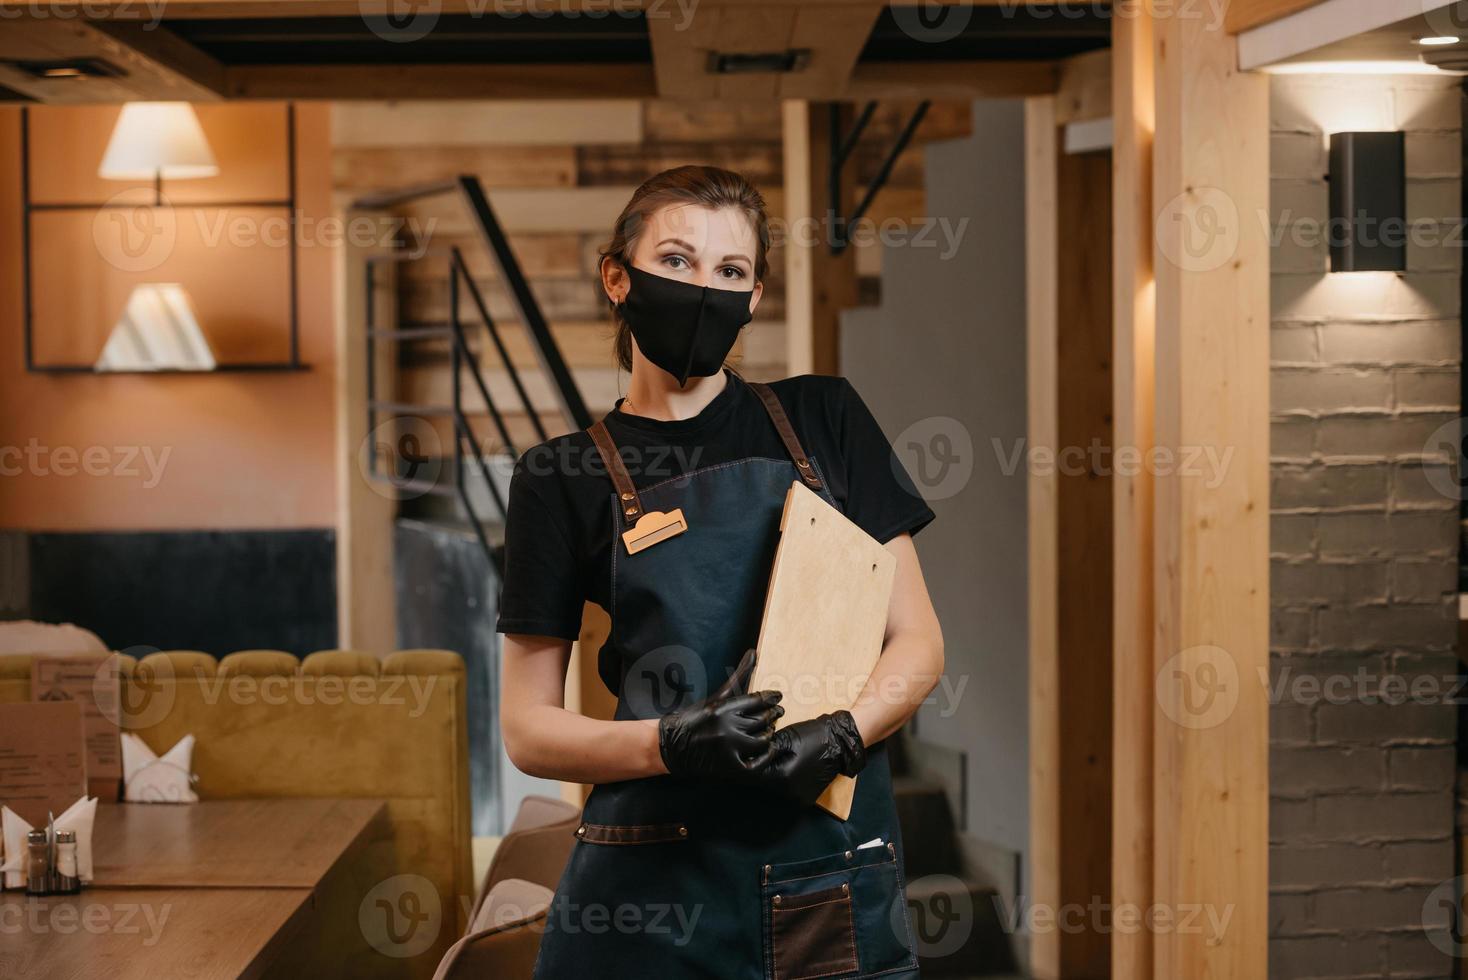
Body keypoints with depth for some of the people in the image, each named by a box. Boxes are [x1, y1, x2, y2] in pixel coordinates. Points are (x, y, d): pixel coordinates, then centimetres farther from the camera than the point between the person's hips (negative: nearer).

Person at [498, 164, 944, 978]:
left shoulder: (823, 420, 6)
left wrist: (839, 736, -16)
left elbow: (917, 641, 4)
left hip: (834, 880, 1)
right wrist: (670, 744, -18)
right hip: (655, 890, -1)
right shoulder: (564, 478, 2)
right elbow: (527, 729, 1)